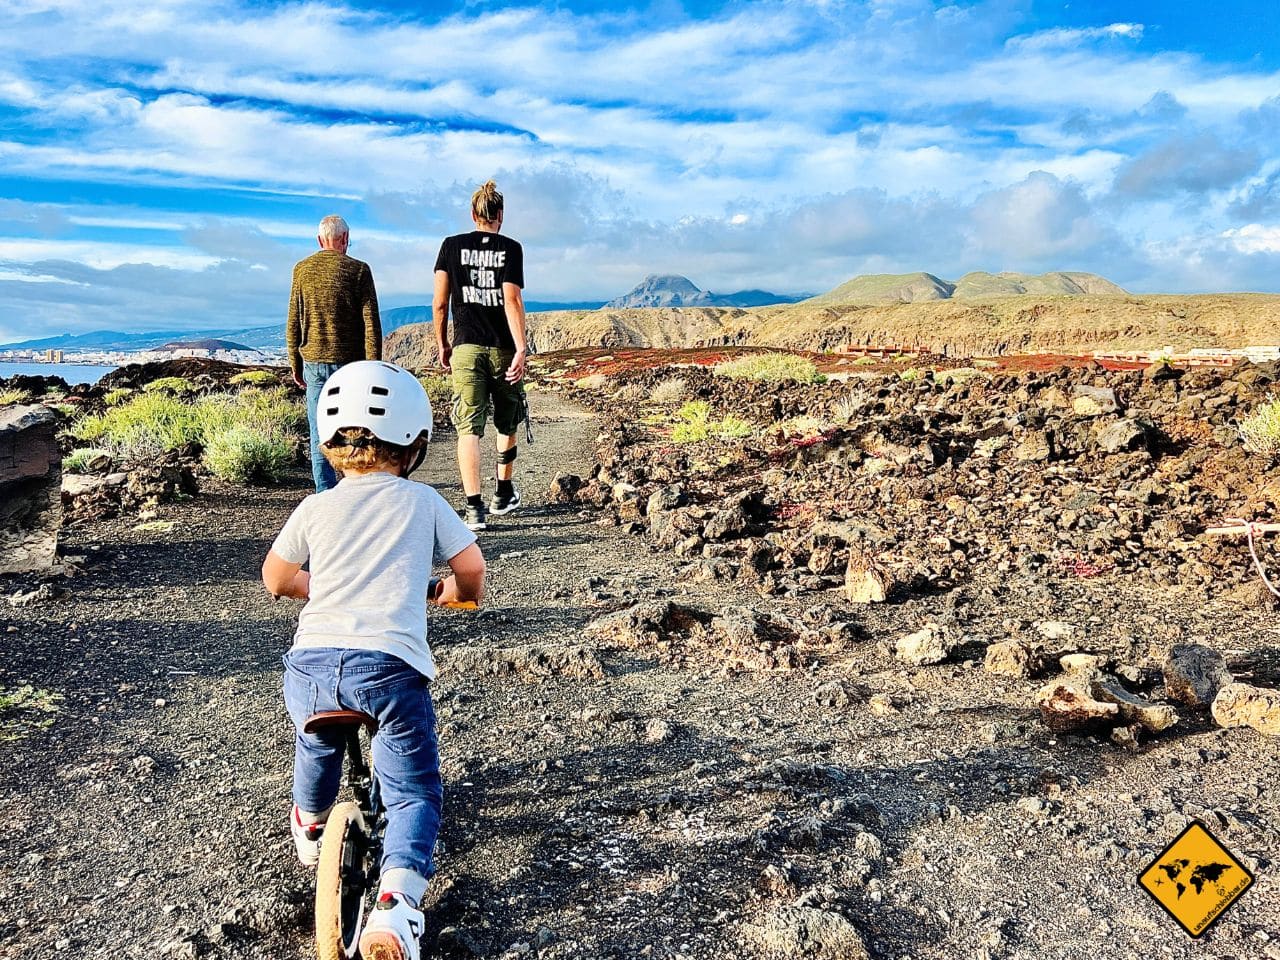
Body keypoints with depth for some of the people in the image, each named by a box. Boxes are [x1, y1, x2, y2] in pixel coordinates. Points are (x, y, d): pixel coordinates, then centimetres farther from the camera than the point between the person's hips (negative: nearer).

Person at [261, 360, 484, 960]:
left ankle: (310, 826, 58)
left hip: (312, 664, 3)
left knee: (317, 741, 36)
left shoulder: (315, 508, 16)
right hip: (391, 667, -3)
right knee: (414, 793, 12)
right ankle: (396, 902, -9)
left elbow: (275, 579, 28)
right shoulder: (422, 502, 11)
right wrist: (452, 592, 34)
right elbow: (472, 570, 12)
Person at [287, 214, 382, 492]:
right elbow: (371, 324, -7)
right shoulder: (358, 269, -4)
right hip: (350, 362, -2)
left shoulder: (302, 269, 6)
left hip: (314, 362, 2)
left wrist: (295, 365, 15)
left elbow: (293, 324, 8)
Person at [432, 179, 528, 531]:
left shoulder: (452, 246, 4)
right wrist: (521, 349, -13)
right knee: (507, 423, 18)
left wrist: (442, 344, 13)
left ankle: (475, 508, -10)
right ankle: (504, 494, 31)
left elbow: (439, 302, 1)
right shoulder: (510, 248, -2)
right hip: (503, 348, 0)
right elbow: (512, 301, -11)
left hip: (466, 347, 0)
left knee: (469, 427, -2)